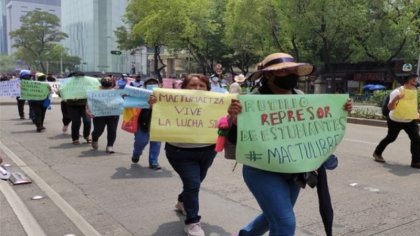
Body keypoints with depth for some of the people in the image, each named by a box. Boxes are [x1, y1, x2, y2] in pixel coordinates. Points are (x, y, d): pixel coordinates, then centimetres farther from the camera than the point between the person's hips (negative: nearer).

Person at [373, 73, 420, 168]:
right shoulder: (397, 92, -21)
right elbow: (390, 108, -27)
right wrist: (396, 98, -44)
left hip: (410, 121, 5)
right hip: (395, 121, -5)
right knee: (391, 138, 10)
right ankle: (377, 153, 33)